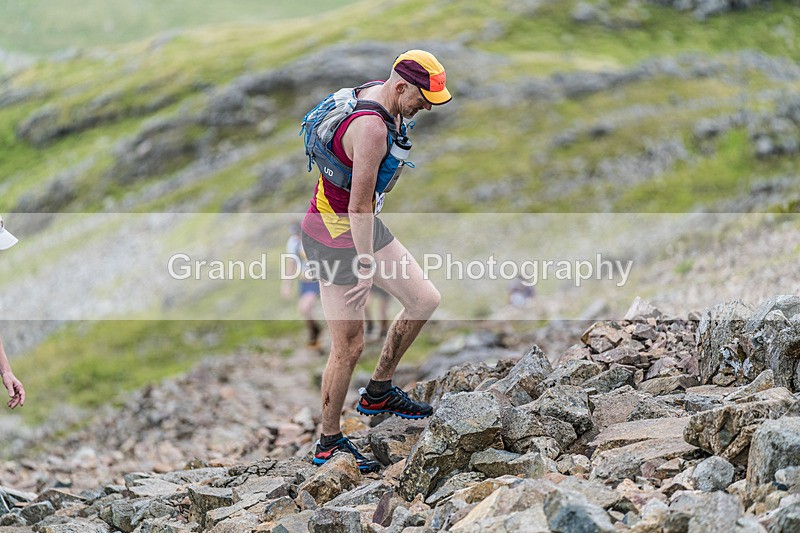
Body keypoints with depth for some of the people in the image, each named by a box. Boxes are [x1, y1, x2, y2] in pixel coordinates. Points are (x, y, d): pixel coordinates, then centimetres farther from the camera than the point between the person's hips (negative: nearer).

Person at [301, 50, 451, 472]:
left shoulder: (377, 91, 2)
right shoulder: (371, 128, -30)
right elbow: (358, 206, -28)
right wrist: (366, 265, -23)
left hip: (367, 226, 10)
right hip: (337, 237, -10)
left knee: (425, 299, 14)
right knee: (348, 345, -2)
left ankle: (378, 393, 28)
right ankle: (328, 444, 13)